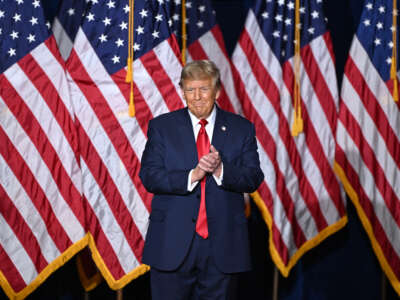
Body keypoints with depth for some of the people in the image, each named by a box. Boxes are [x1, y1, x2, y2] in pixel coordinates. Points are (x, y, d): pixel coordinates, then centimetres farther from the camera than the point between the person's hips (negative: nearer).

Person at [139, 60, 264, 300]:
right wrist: (191, 175, -20)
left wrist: (220, 170, -20)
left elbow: (254, 179, -1)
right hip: (173, 241, -1)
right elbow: (149, 176, -5)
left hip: (221, 243, 1)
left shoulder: (242, 129, 6)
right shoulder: (161, 127, 4)